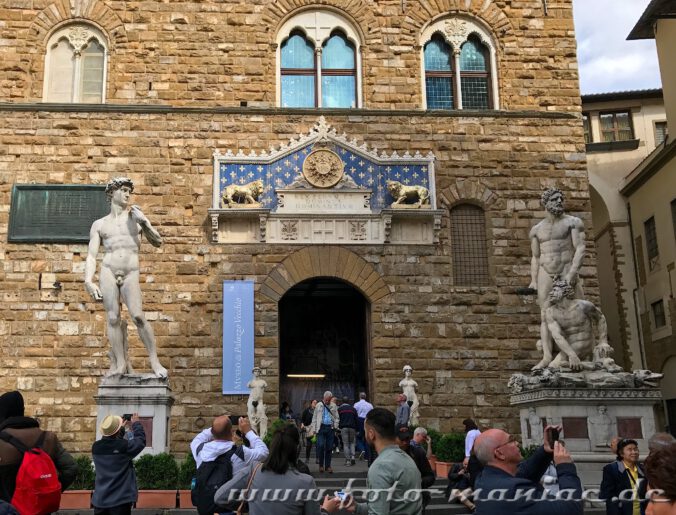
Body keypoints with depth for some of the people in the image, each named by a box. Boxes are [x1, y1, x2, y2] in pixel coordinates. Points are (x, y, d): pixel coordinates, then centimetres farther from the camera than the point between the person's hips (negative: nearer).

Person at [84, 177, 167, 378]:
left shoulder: (136, 216, 16)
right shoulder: (99, 224, 13)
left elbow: (157, 242, 12)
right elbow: (91, 256, 7)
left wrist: (144, 222, -3)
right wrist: (88, 281, -8)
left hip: (131, 275, -1)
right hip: (108, 272, 1)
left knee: (138, 316, -16)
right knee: (113, 318, -5)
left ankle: (154, 361, -11)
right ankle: (121, 364, 0)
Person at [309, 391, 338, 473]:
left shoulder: (333, 406, 12)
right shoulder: (319, 405, 8)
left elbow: (336, 417, 15)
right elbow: (314, 418, 9)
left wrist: (335, 426, 0)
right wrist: (313, 429, 2)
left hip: (330, 428, 2)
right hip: (321, 427, -1)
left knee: (329, 447, 2)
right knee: (321, 445, -12)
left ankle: (328, 466, 12)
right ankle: (321, 465, 3)